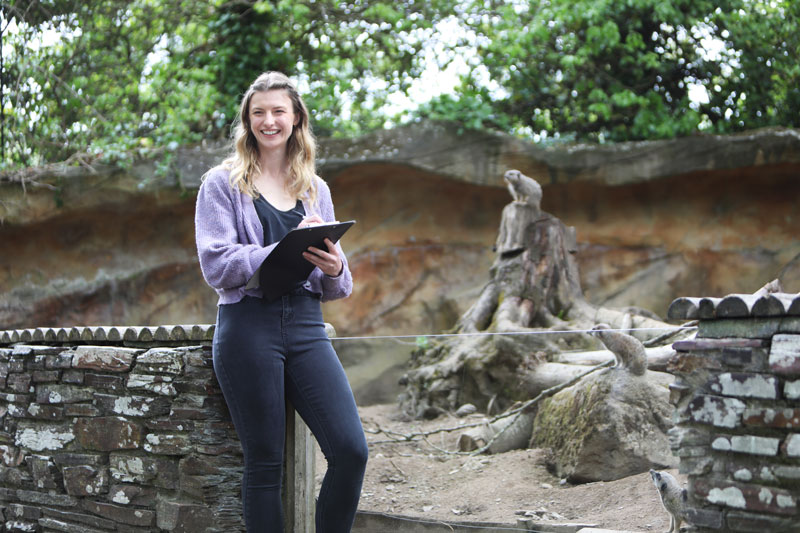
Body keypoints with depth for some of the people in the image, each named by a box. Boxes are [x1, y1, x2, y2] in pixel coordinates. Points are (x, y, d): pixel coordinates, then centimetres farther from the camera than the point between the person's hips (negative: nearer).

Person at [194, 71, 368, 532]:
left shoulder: (315, 189, 18)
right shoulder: (223, 183, 6)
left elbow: (337, 286, 18)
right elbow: (217, 265, -7)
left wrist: (334, 269, -7)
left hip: (305, 325, 4)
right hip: (249, 325, -3)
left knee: (352, 450, -9)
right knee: (265, 464, 0)